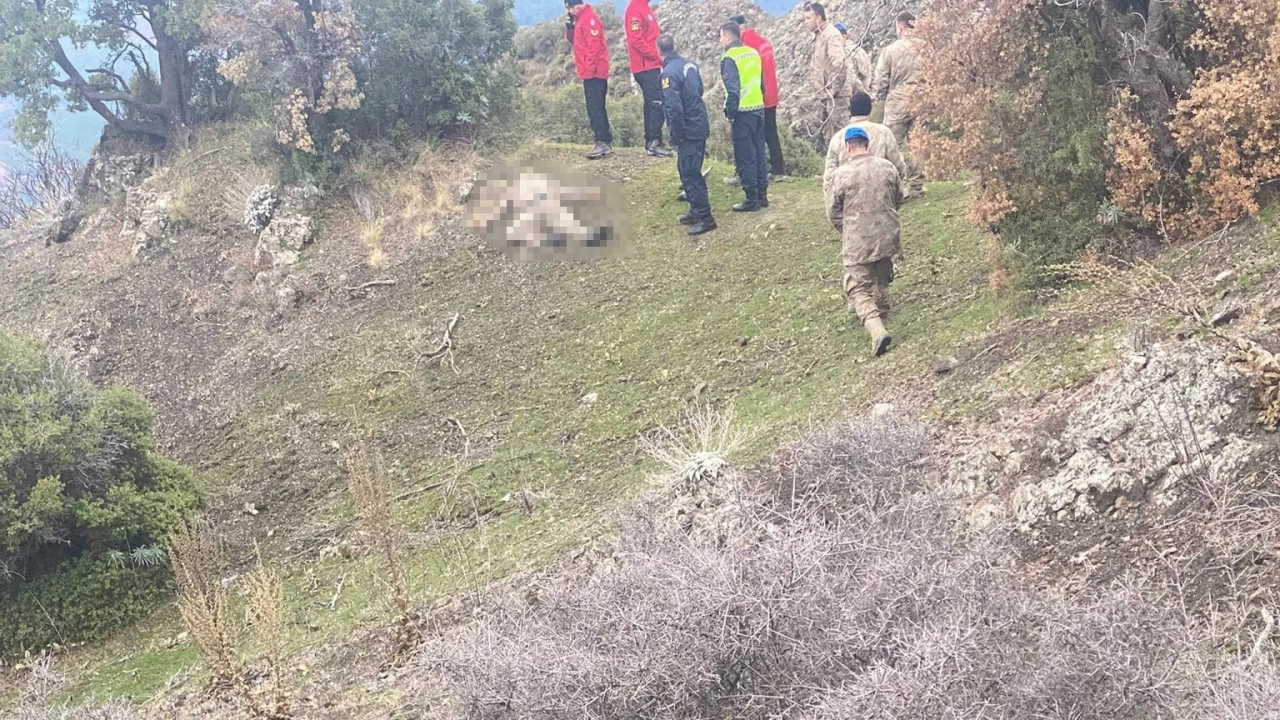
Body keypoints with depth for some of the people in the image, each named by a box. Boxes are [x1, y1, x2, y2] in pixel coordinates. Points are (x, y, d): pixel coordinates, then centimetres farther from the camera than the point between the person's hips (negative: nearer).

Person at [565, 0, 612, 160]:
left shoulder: (589, 18, -14)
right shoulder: (580, 19, 15)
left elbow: (594, 46, -19)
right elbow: (572, 39, 20)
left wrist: (589, 69, -20)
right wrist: (569, 26, 1)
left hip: (593, 72, -10)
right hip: (593, 72, 10)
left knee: (594, 108, -13)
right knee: (598, 107, 12)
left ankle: (602, 143, -16)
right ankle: (607, 141, 16)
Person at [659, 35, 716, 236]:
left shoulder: (669, 73, -19)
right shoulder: (689, 65, 7)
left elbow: (674, 107, -24)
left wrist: (677, 135, -14)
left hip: (688, 129, -9)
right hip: (701, 125, 9)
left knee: (690, 174, -4)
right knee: (691, 171, 20)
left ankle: (705, 218, -4)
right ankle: (697, 210, 28)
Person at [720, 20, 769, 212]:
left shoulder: (730, 58, -13)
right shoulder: (753, 53, 9)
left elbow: (732, 90, -17)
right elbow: (761, 83, 13)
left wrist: (730, 113, -9)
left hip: (743, 112, -7)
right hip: (759, 108, 7)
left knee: (745, 157, 0)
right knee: (759, 153, 14)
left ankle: (752, 199, 1)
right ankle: (762, 195, 19)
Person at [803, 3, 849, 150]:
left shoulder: (831, 35, -16)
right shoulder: (819, 35, 15)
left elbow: (838, 63, -27)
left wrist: (834, 89, -23)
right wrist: (819, 90, 16)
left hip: (834, 95, -10)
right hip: (824, 94, 10)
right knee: (824, 133, 16)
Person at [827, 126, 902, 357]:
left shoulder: (842, 174, -13)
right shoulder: (887, 167, -2)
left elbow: (833, 211, -4)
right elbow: (898, 199, 12)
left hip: (857, 242, -4)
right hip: (887, 236, 4)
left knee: (858, 289, -1)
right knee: (881, 280, 27)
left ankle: (877, 329, -21)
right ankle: (882, 315, 47)